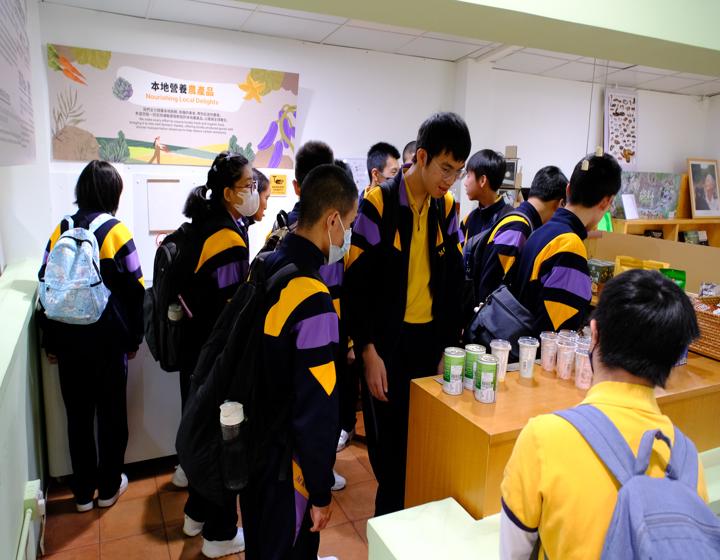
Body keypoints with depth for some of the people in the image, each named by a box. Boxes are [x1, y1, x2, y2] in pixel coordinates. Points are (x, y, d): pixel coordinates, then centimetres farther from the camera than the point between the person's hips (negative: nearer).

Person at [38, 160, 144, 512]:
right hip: (107, 338, -3)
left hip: (68, 338, 4)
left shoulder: (61, 229, 1)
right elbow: (134, 289, -9)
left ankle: (83, 491, 27)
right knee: (111, 413, 12)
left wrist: (50, 341, 11)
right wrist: (133, 338, 3)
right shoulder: (115, 231, -9)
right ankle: (108, 487, 25)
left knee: (77, 414, 14)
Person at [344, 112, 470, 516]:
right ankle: (390, 521, 28)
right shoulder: (379, 203, -12)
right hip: (386, 341, -4)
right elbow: (357, 283, -12)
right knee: (389, 440, 6)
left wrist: (450, 345, 6)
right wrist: (368, 352, -12)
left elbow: (453, 281, 9)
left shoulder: (447, 208, 5)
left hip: (430, 339, 5)